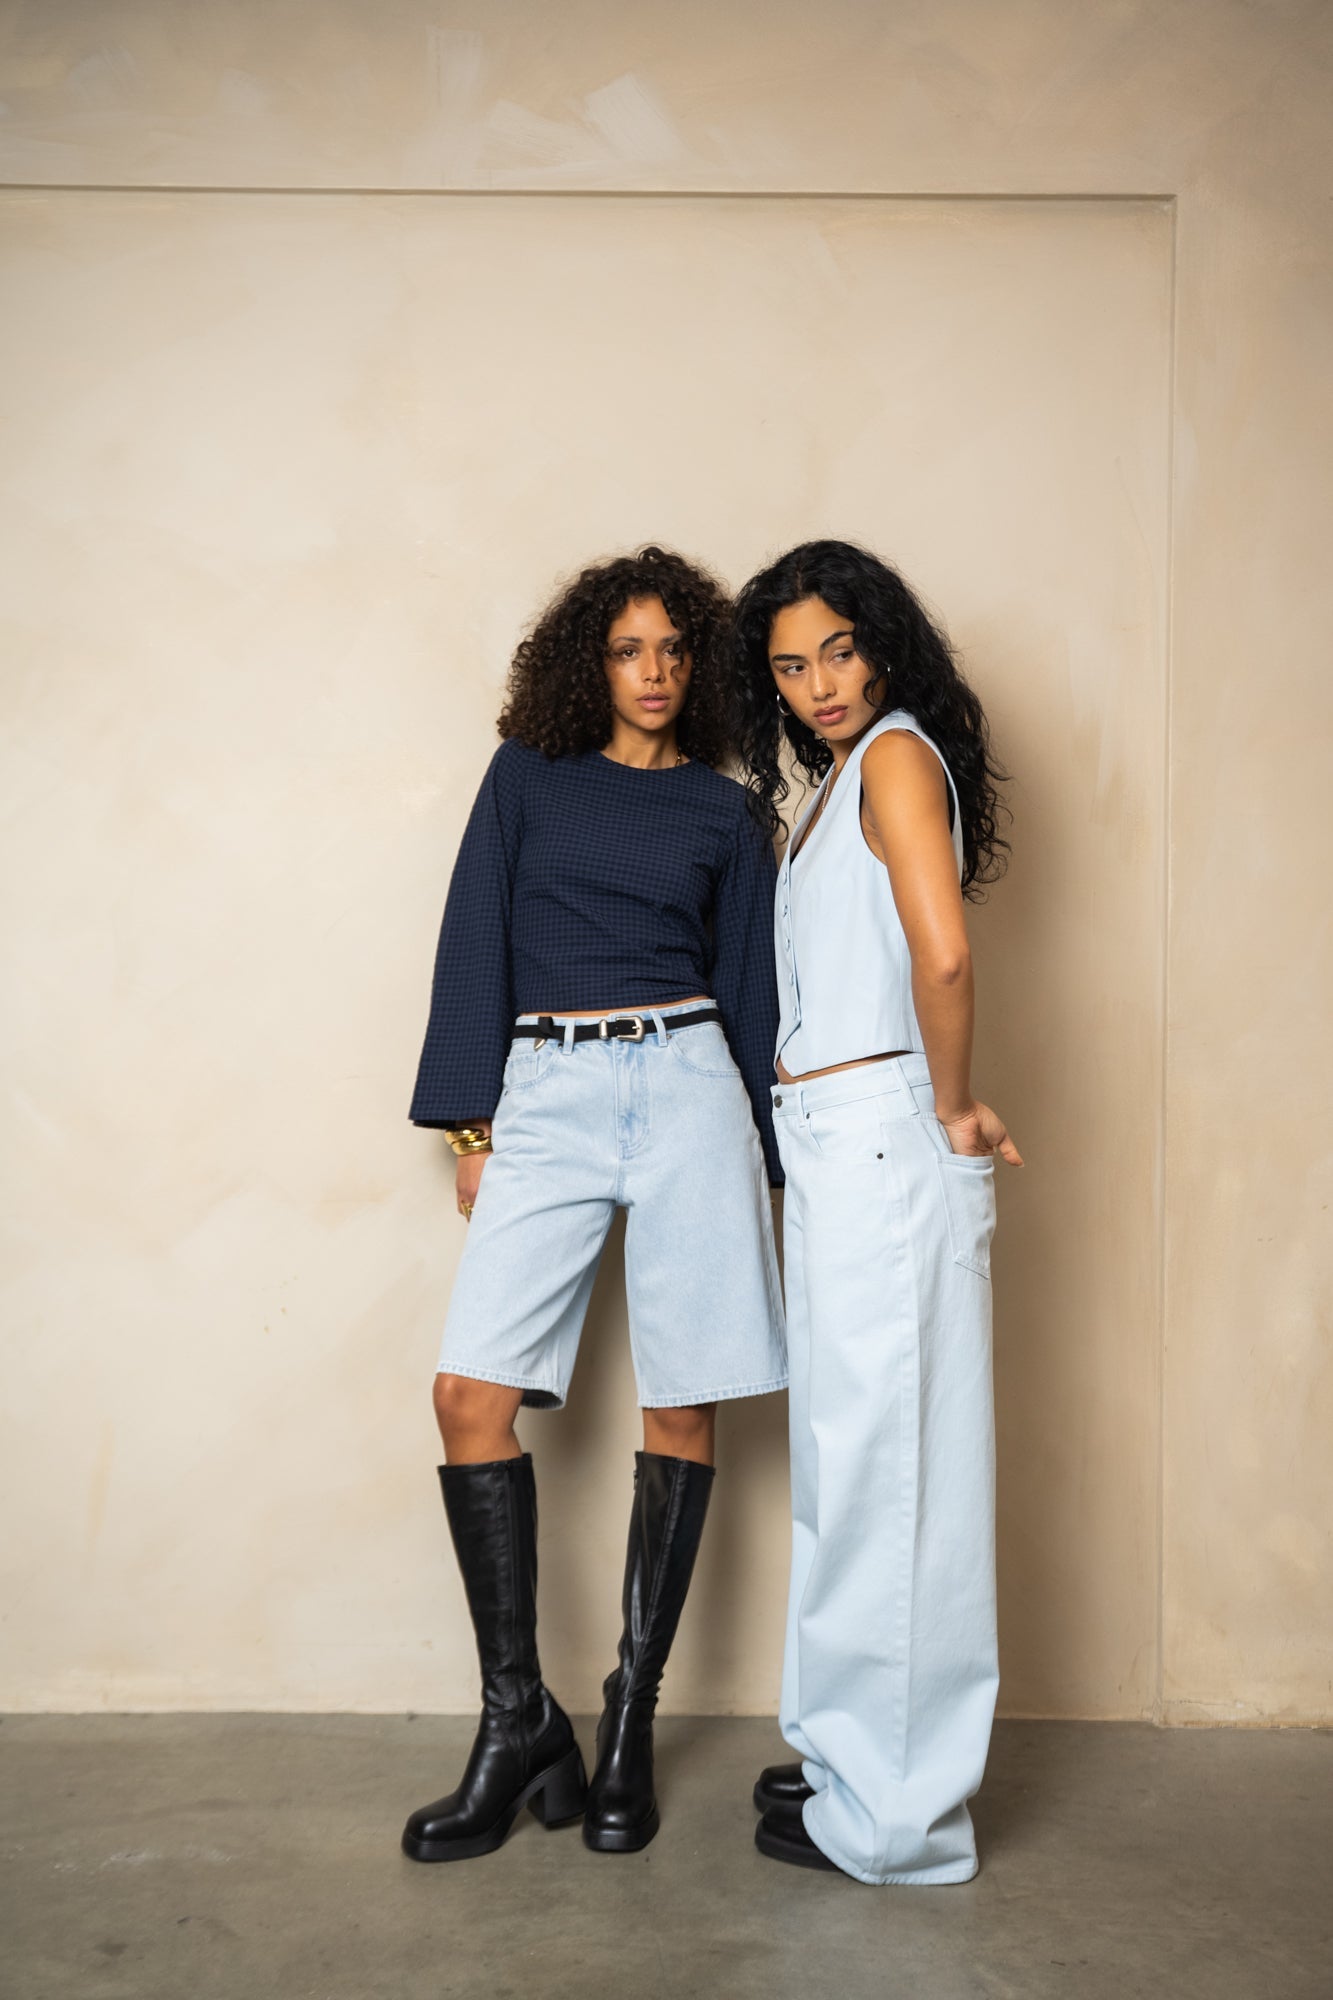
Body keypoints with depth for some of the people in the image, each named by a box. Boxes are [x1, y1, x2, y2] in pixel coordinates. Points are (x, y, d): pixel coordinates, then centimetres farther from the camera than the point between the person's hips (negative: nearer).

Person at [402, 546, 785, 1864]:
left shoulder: (724, 812, 13)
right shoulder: (526, 777, 12)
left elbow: (750, 988, 13)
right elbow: (475, 945, 7)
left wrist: (773, 1155, 8)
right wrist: (470, 1125, 0)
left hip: (686, 1088, 0)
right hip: (547, 1096, 0)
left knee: (682, 1406, 0)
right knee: (472, 1393, -10)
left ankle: (630, 1719, 13)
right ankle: (518, 1719, 4)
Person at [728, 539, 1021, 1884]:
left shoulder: (897, 754, -9)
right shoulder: (841, 779, 21)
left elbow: (941, 954, -23)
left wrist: (950, 1114, -13)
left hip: (880, 1141, -10)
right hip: (833, 1148, 10)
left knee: (883, 1463, -2)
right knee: (854, 1460, 15)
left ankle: (894, 1816, 12)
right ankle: (862, 1761, 30)